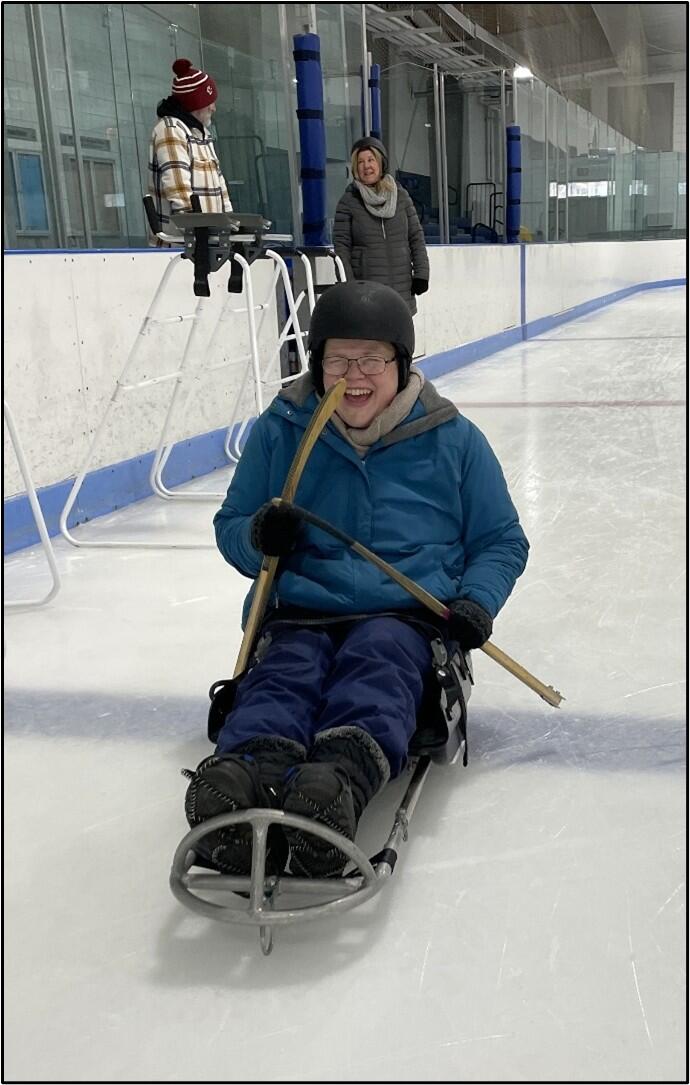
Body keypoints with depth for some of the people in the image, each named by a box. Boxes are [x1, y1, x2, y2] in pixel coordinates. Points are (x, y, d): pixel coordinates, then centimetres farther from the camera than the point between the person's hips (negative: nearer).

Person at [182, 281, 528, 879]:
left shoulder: (452, 438, 9)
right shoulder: (279, 430, 10)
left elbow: (502, 541, 16)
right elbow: (229, 527, 18)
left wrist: (477, 601, -5)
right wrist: (259, 538, -8)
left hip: (406, 613, -1)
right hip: (299, 612, 1)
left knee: (377, 666, -35)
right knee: (283, 672, -32)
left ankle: (342, 776, -64)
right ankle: (248, 768, -63)